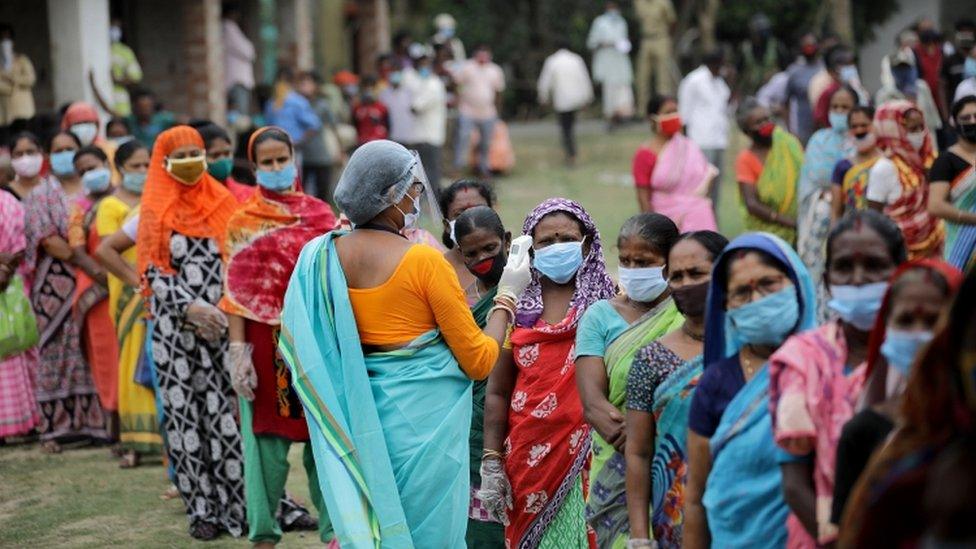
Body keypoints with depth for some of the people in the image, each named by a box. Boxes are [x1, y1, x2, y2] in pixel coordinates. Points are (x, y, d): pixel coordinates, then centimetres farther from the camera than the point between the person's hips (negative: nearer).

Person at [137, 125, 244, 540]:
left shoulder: (224, 205, 9)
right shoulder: (155, 213, 5)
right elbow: (154, 274, -2)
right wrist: (191, 309, -15)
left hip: (223, 324, 1)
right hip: (175, 329, -1)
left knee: (228, 411, -5)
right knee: (186, 415, -1)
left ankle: (238, 503, 1)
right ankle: (202, 509, 6)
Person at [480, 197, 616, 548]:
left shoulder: (607, 302, 3)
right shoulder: (517, 306, 10)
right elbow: (497, 392, 11)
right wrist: (491, 464, 5)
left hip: (587, 453, -2)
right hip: (528, 458, 2)